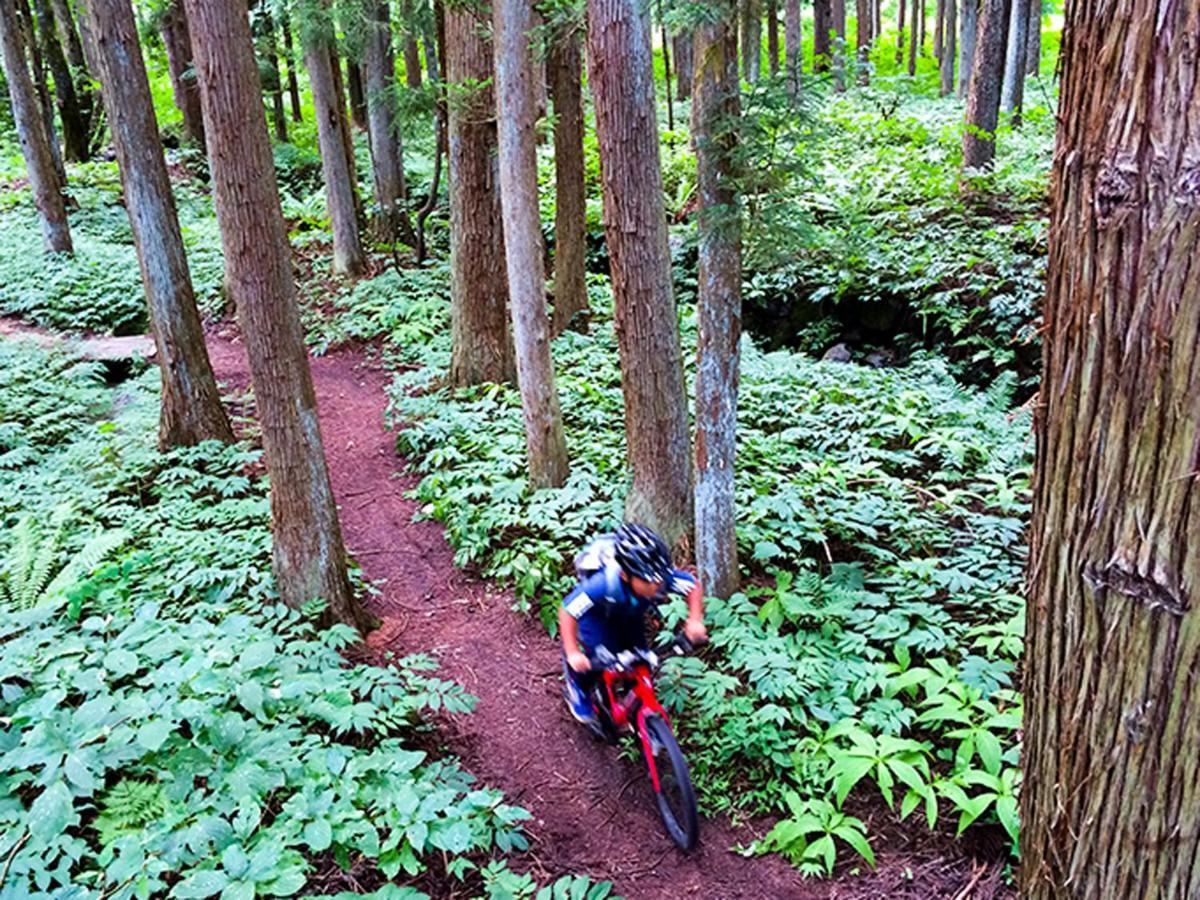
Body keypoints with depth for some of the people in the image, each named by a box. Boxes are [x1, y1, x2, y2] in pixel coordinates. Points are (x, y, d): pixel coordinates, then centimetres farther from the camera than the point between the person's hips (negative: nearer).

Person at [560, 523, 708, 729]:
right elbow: (567, 611, -36)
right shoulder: (604, 583, -47)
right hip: (597, 613, -3)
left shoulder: (662, 576, -38)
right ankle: (577, 684, 17)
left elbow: (694, 586, -19)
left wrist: (694, 621, -31)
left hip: (630, 613, 4)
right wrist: (572, 654, -39)